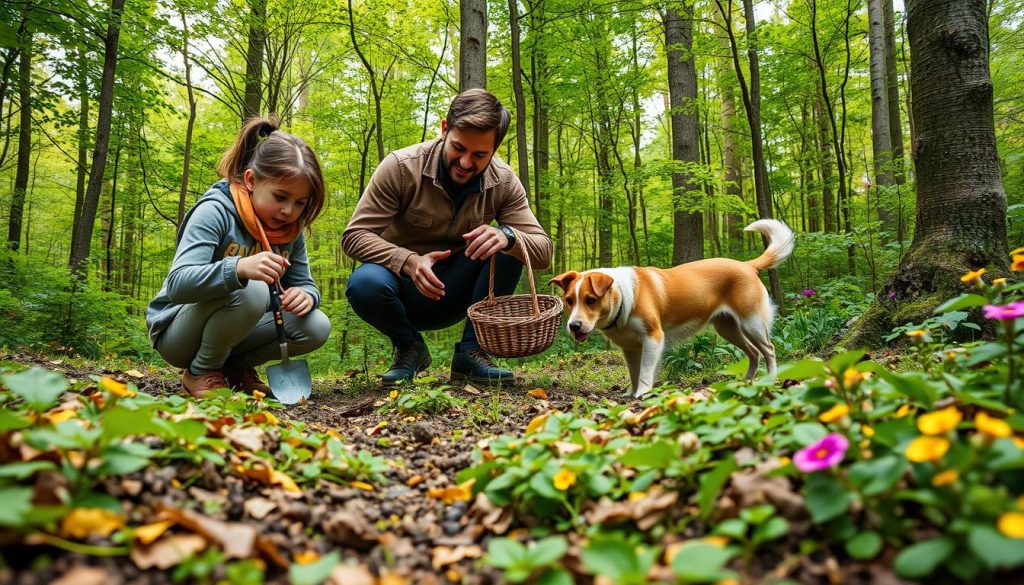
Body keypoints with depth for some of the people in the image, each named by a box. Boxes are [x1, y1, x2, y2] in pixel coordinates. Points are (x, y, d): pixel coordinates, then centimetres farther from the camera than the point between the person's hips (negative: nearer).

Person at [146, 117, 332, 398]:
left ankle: (237, 367, 7)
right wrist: (239, 268, -52)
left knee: (316, 327, -16)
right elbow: (177, 285, -33)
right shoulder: (215, 211, -22)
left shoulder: (290, 230, -3)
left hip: (234, 331, 6)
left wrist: (306, 296, -28)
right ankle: (200, 372, -9)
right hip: (177, 332, -5)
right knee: (250, 291, -35)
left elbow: (305, 285, -1)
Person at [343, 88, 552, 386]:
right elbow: (354, 235, -20)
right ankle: (409, 346, -3)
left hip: (454, 293, 2)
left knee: (508, 245, -23)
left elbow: (543, 251, -14)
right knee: (365, 284, -36)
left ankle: (471, 351, -13)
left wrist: (508, 237, -38)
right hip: (402, 283, -2)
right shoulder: (401, 166, -19)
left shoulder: (504, 182, -11)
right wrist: (409, 261, -39)